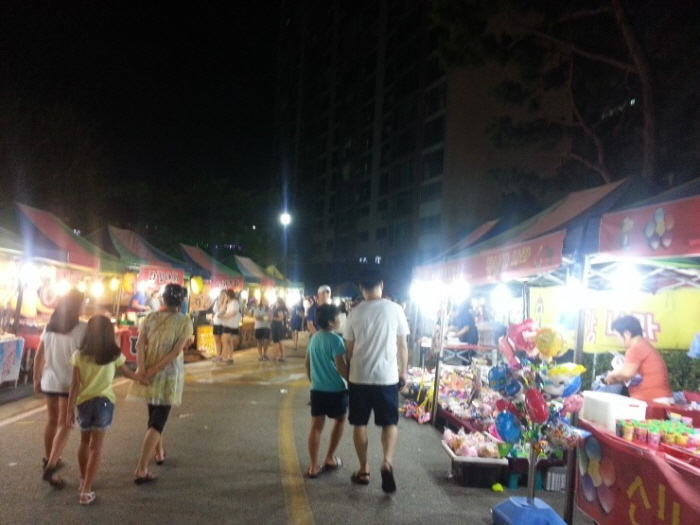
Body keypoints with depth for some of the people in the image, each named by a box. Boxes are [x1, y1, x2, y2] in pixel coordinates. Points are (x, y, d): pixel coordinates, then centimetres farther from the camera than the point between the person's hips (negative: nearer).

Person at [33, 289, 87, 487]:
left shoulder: (49, 326, 5)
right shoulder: (82, 328, -13)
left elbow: (39, 355, 7)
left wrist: (36, 378, 16)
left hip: (49, 381, 6)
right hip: (70, 383, -6)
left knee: (52, 421, 21)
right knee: (64, 425, 1)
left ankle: (49, 459, 34)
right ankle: (50, 468, -7)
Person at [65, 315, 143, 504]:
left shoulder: (79, 355, -2)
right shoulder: (114, 355, -2)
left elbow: (75, 385, -4)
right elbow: (127, 373, 14)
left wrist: (70, 410, 2)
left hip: (84, 402, 2)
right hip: (104, 401, -2)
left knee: (84, 442, 23)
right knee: (96, 447, 3)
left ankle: (83, 482, 38)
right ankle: (86, 491, 0)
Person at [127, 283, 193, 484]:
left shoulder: (150, 317, 2)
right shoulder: (185, 321, -7)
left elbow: (140, 344, -8)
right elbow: (176, 351, -15)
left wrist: (142, 369, -15)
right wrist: (154, 370, -14)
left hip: (147, 374, 4)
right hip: (168, 376, -4)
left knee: (154, 416, 23)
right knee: (157, 421, 0)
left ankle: (159, 452, 42)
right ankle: (141, 470, -7)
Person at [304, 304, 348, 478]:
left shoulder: (314, 338, 7)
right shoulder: (335, 339, -16)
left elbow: (308, 363, 15)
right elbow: (341, 368, -19)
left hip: (317, 389, 6)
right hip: (335, 389, -6)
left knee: (316, 425, 7)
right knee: (340, 420, 17)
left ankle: (314, 466, 8)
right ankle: (330, 458, 22)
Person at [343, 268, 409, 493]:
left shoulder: (355, 312, -2)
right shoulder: (395, 309, -4)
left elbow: (349, 349, 4)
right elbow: (402, 345, 0)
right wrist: (403, 372, 12)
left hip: (359, 376, 1)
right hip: (387, 376, -1)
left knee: (359, 424, 13)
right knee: (390, 422, 12)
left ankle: (363, 470, 20)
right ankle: (387, 462, -9)